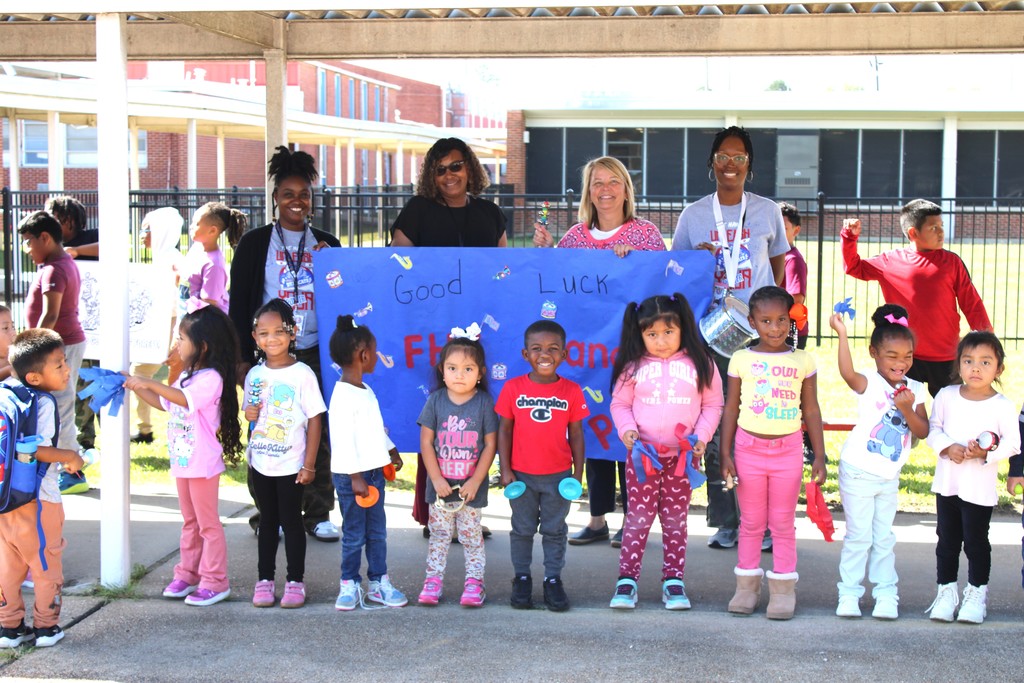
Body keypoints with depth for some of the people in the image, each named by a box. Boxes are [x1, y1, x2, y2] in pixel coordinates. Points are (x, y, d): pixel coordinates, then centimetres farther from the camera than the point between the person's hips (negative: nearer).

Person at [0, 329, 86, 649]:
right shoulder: (43, 403, -18)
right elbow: (37, 450, -25)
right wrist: (70, 457, -12)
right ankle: (46, 627, 17)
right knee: (46, 563, 9)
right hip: (37, 499, -7)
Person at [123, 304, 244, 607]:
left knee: (208, 524, -1)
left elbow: (184, 399, -33)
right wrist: (136, 387, 12)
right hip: (182, 459, 9)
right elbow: (164, 403, 20)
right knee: (190, 522, 17)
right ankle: (187, 575, 25)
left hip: (203, 463, -9)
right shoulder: (187, 376, 11)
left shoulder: (211, 378, -19)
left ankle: (215, 582, 6)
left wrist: (149, 382, -30)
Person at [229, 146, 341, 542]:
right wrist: (243, 357, -3)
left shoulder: (327, 245, 11)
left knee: (319, 434, 1)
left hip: (316, 354, 2)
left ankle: (317, 514, 10)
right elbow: (238, 303, 2)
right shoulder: (255, 243, 4)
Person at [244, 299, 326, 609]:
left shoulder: (302, 374, -10)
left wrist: (309, 465, -12)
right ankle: (265, 579, 20)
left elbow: (314, 420, -9)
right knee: (268, 521, 13)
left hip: (290, 464, -4)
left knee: (291, 521, 4)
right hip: (260, 462, 4)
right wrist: (249, 414, -9)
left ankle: (295, 582, 12)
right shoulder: (254, 374, 4)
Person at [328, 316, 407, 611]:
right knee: (354, 534, 1)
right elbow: (343, 439, -20)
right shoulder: (343, 395, -18)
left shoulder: (366, 391, 12)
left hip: (374, 471, 9)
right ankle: (350, 584, 12)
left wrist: (391, 450, 25)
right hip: (351, 475, -9)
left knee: (377, 531, 13)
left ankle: (378, 581, 21)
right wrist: (355, 476, -20)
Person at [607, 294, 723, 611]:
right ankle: (627, 579, 5)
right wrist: (627, 429, -9)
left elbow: (713, 405, 6)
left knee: (675, 521, 8)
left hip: (682, 457, 1)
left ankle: (673, 580, 15)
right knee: (638, 517, 1)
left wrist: (702, 435, -6)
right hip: (643, 455, -1)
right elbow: (619, 403, 8)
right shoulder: (634, 367, 1)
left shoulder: (700, 364, 2)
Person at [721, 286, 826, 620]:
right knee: (751, 522, 9)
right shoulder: (742, 359, 0)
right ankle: (746, 586, 18)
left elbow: (811, 410, 5)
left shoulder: (802, 361, 1)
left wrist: (819, 455, 2)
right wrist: (725, 454, -1)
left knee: (783, 523, 6)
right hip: (749, 448, 0)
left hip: (788, 449, 0)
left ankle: (783, 590, 13)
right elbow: (731, 408, 3)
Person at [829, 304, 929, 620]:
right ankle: (849, 593, 9)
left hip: (889, 478, 4)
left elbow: (923, 432, -2)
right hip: (858, 473, -4)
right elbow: (847, 373, -37)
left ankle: (886, 593, 19)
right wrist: (842, 334, -43)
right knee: (859, 535, 0)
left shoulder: (915, 390, 2)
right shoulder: (869, 384, -13)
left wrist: (907, 409, -19)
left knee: (884, 538, 12)